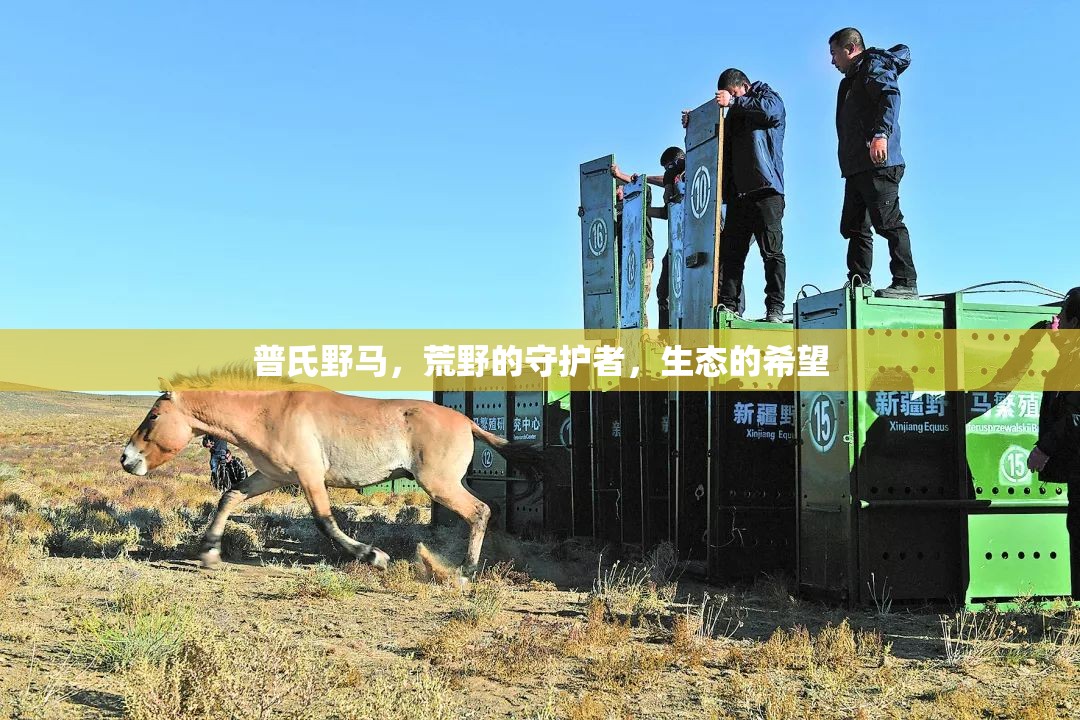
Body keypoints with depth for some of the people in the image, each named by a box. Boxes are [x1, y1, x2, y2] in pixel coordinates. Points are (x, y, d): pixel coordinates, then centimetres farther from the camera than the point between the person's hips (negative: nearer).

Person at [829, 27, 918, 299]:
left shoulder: (874, 66, 0)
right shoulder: (851, 80, 29)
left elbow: (890, 96, -19)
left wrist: (881, 134, -32)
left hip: (877, 163, -10)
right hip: (857, 167, 10)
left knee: (889, 223, -12)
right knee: (855, 226, 8)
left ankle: (906, 284, -13)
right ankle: (858, 284, 10)